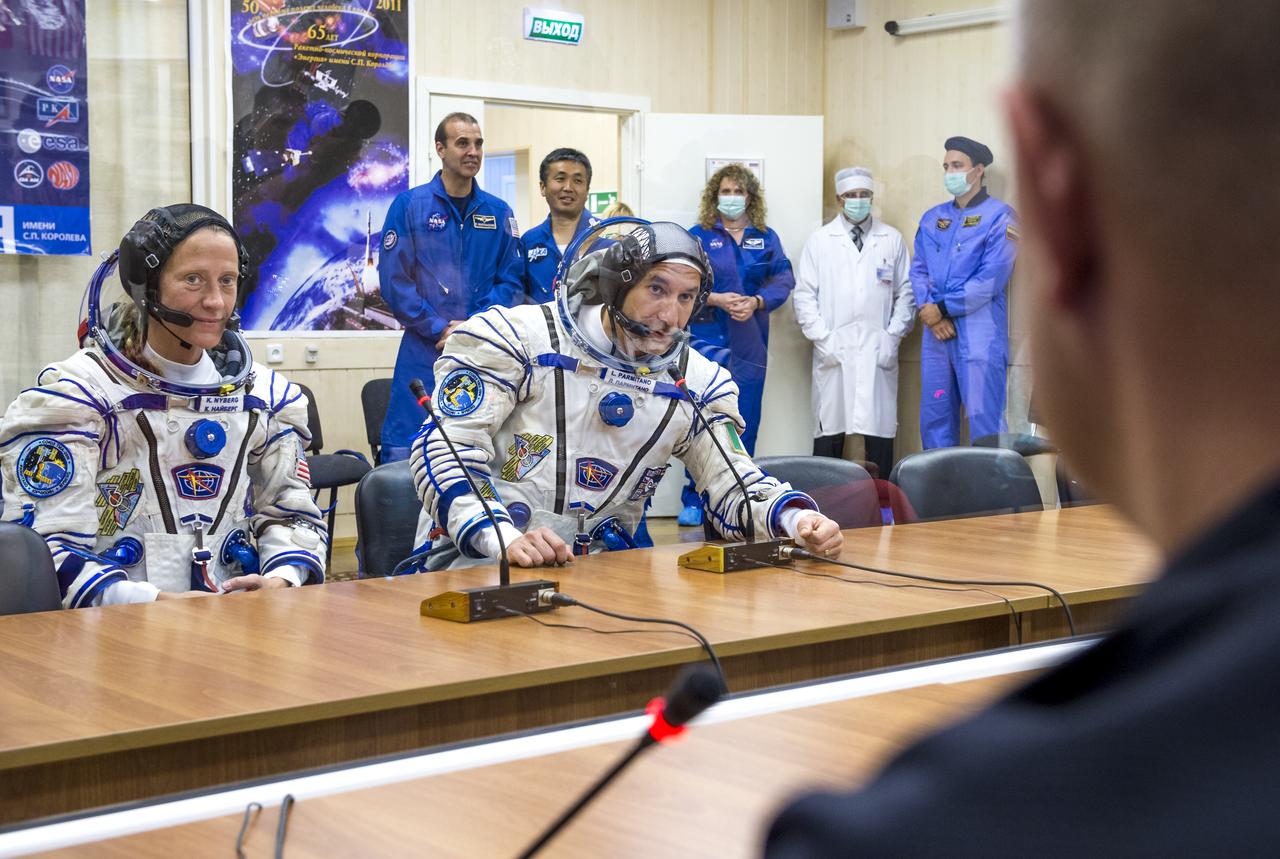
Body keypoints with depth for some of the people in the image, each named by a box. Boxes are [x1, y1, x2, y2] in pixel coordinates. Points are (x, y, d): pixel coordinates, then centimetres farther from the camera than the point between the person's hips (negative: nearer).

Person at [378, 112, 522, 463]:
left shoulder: (498, 212, 9)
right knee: (404, 452, -5)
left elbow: (511, 281, 5)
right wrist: (439, 329, -12)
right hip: (423, 352, -3)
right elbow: (394, 280, -5)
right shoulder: (409, 205, -1)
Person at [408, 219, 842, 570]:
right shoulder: (517, 338, -7)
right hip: (475, 555, -6)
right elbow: (445, 448, -12)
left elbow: (733, 484, 8)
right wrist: (504, 539, -28)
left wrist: (796, 517, -15)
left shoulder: (698, 382, 8)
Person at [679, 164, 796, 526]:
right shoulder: (698, 236, 4)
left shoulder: (766, 238, 12)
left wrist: (756, 301, -13)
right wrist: (716, 299, -16)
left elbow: (784, 279, 4)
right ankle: (694, 500, 0)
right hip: (707, 336, -3)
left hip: (750, 340, 3)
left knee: (746, 420, 5)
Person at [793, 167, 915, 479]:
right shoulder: (819, 241, 9)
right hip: (833, 352, 0)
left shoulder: (892, 240, 10)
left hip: (879, 354, 1)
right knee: (829, 430, -2)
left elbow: (906, 293, 9)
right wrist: (823, 339, -5)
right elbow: (805, 295, 5)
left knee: (880, 432, -2)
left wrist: (893, 337, -1)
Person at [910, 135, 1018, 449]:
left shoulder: (998, 215, -2)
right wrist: (929, 312, -6)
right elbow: (918, 270, 12)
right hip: (936, 331, 6)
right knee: (934, 417, 9)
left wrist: (943, 308, -9)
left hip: (979, 332, -6)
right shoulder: (932, 218, 17)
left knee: (984, 418, -8)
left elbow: (991, 278, -11)